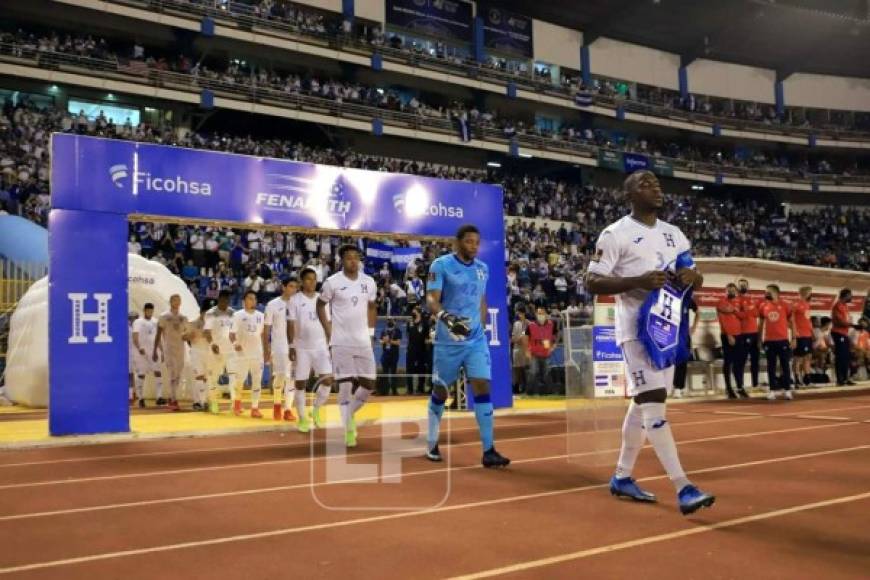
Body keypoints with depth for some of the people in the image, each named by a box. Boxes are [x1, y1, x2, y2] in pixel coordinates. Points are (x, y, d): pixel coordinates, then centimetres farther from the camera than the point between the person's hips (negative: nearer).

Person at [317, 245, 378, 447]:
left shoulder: (369, 282, 5)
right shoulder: (332, 282, -7)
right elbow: (320, 305, 5)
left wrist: (371, 332, 10)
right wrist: (328, 331, -1)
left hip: (363, 341, 4)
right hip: (341, 342, -4)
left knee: (369, 384, 2)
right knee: (345, 385, -4)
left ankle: (350, 413, 27)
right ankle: (348, 429, 7)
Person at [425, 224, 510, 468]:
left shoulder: (483, 269, 9)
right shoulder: (441, 265, -8)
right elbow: (431, 299, -17)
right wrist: (445, 317, -35)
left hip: (476, 340, 4)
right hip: (448, 341, -4)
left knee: (482, 387, -7)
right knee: (440, 391, 8)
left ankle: (488, 450, -5)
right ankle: (432, 444, 26)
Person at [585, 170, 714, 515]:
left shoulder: (674, 233, 14)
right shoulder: (616, 234, -7)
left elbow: (697, 279, 19)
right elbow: (592, 282, -13)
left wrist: (692, 276, -6)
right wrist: (637, 281, -25)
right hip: (636, 327, -7)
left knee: (643, 403, 13)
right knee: (654, 403, -14)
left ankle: (622, 478, 25)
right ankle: (683, 488, -13)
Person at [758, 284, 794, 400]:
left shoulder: (784, 305, -1)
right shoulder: (763, 306, 6)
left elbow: (791, 322, 4)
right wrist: (760, 338, 12)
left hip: (783, 340, -2)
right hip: (769, 341, 2)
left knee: (785, 365, 3)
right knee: (771, 366, 4)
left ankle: (787, 390, 9)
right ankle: (772, 390, 8)